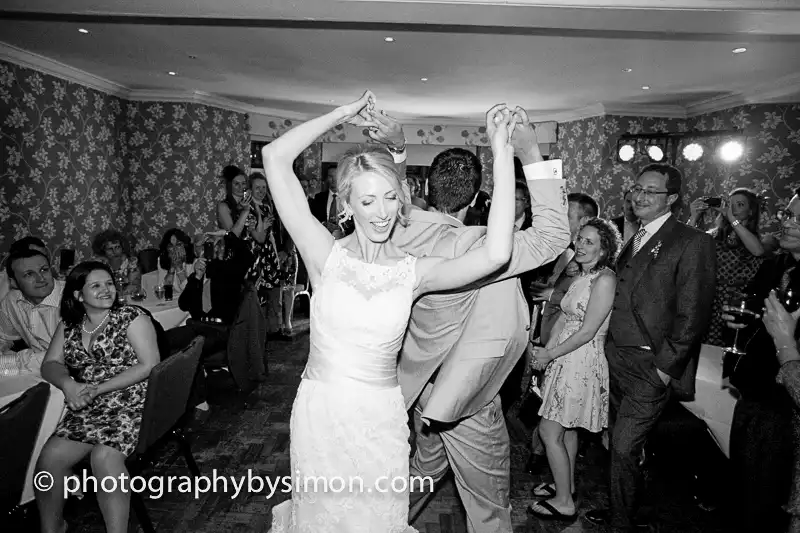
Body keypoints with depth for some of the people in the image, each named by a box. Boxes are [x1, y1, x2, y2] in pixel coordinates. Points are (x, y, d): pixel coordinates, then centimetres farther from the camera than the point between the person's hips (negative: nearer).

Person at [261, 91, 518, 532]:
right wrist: (343, 114, -8)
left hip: (381, 420, 1)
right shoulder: (326, 255, -10)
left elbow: (495, 254, -23)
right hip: (319, 413, -1)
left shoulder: (415, 271, -7)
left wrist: (501, 152, -20)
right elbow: (274, 157, -16)